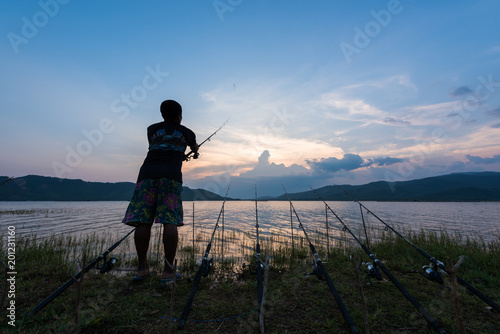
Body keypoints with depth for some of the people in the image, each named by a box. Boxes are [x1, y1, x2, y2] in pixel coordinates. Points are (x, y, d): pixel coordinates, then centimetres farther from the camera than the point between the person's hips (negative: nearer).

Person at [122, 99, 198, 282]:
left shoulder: (152, 129, 23)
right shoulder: (186, 132, 21)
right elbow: (195, 148, 41)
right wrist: (195, 149, 66)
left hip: (148, 174, 2)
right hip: (171, 176, -2)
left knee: (142, 221, 2)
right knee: (170, 221, -6)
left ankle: (142, 267, 6)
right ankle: (168, 269, -4)